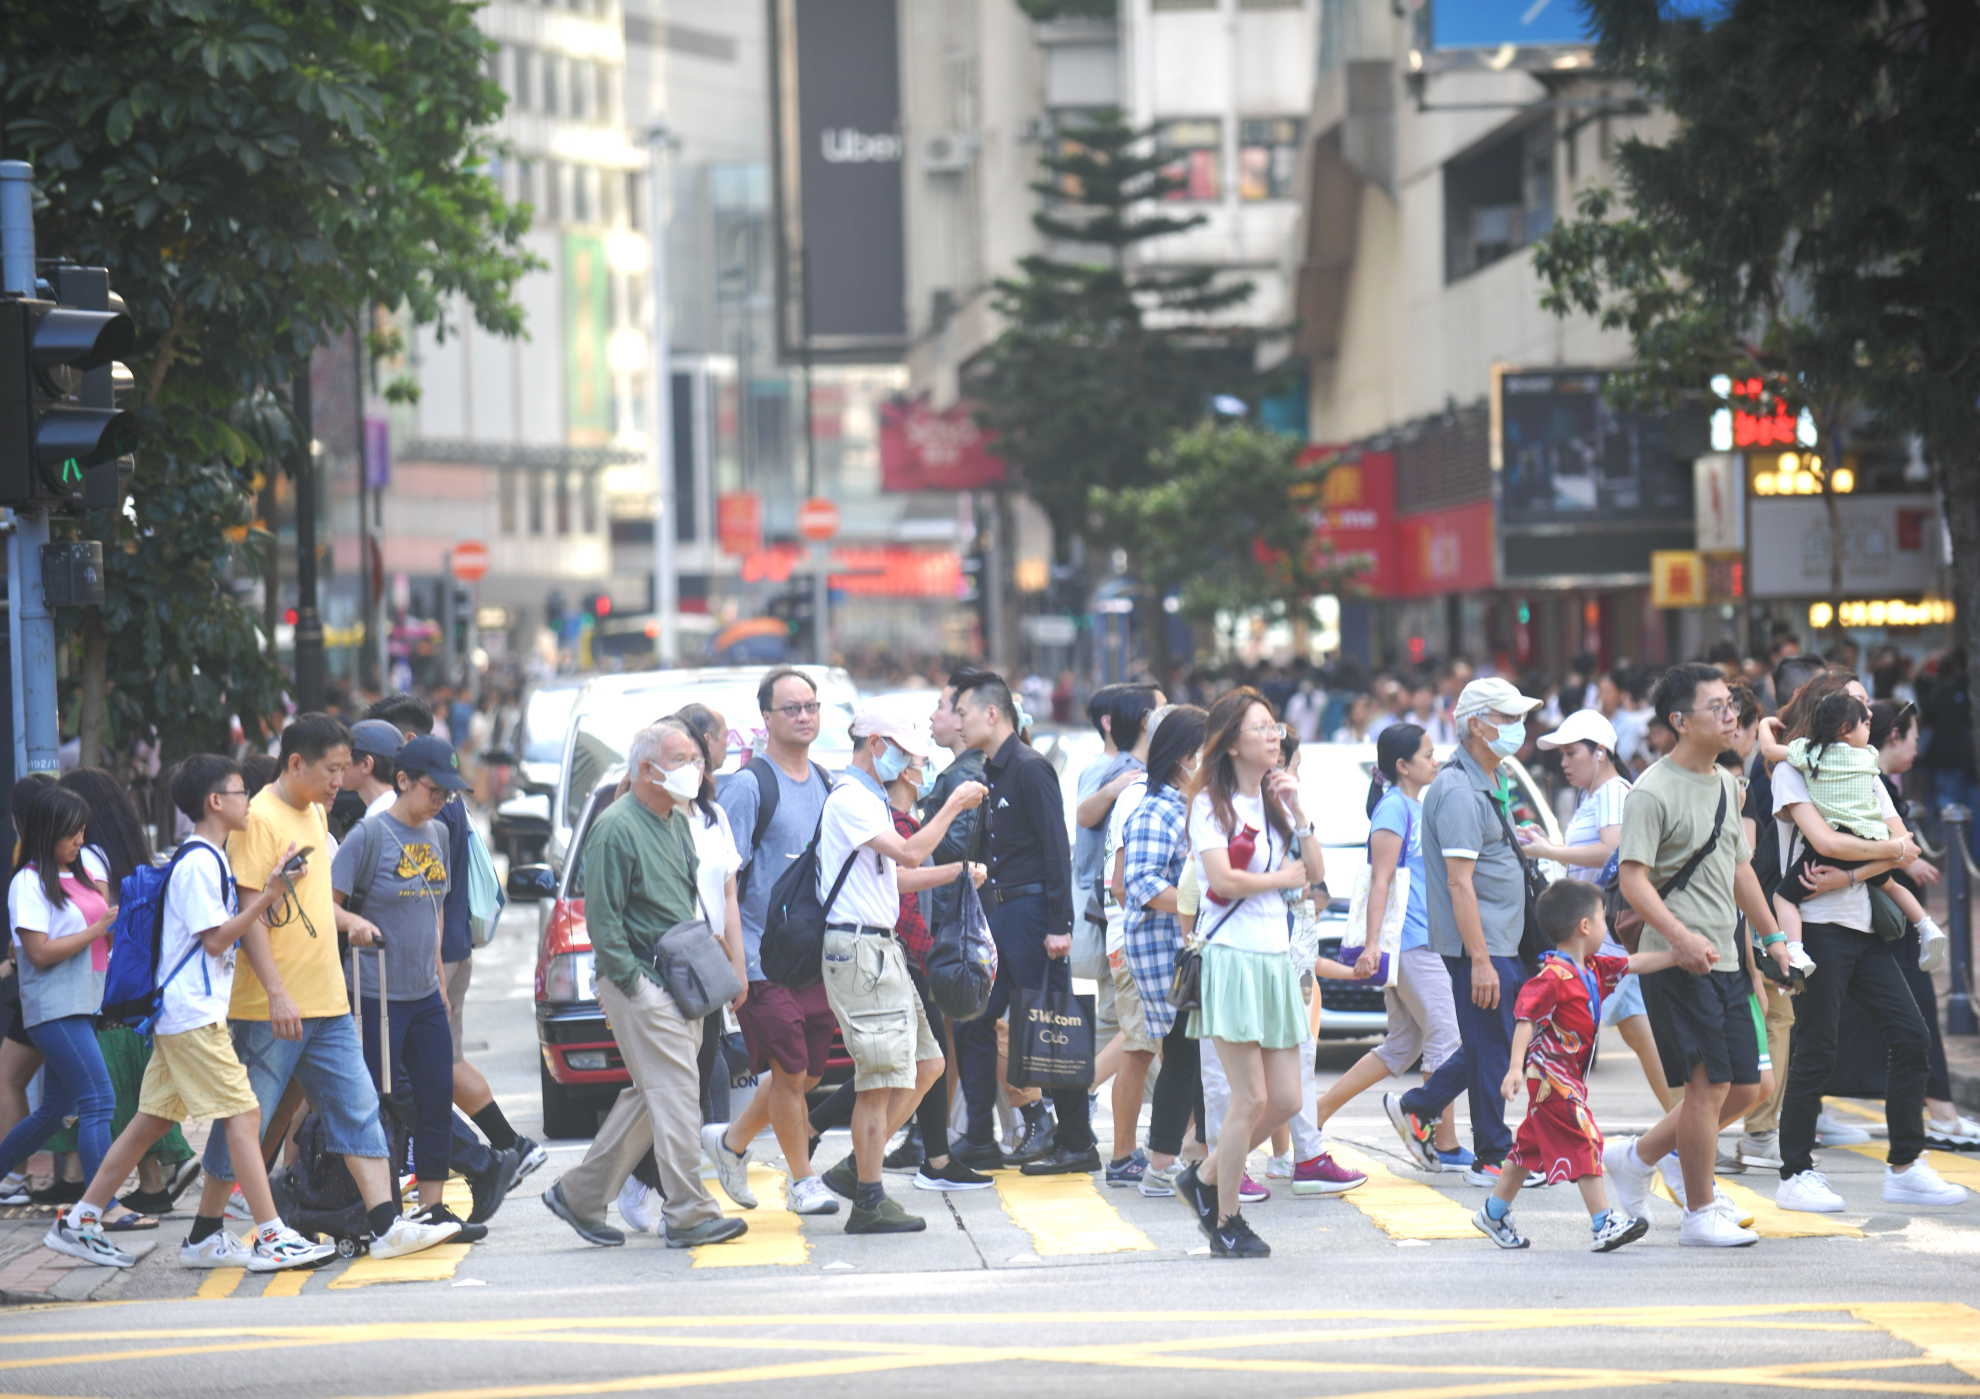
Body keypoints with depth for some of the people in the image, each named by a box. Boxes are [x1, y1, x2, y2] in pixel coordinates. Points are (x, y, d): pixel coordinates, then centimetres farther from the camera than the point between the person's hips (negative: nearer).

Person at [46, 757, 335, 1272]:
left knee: (151, 1121, 11)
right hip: (194, 1014, -10)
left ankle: (79, 1223, 15)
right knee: (244, 1115, -11)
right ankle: (271, 1238, -13)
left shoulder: (211, 860, 18)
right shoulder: (199, 863, -13)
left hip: (180, 1015, 10)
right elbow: (216, 939, -16)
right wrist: (267, 896, -19)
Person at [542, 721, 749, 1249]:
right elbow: (602, 917, -15)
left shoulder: (679, 823, 15)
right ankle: (689, 1214, -7)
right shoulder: (617, 829, -12)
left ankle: (579, 1195, 20)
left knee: (649, 1097, 11)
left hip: (680, 983, 9)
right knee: (676, 1092, -10)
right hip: (640, 985, -9)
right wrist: (633, 982, -17)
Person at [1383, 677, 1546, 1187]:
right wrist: (1480, 959, -24)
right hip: (1479, 945, -10)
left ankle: (1417, 1108, 23)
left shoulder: (1487, 784, 15)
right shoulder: (1458, 791, -17)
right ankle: (1493, 1159, 5)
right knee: (1492, 1050, -3)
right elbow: (1459, 882, -21)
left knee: (1492, 1045, 14)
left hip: (1502, 941, 10)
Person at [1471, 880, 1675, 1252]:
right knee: (1584, 1141, -13)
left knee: (1533, 1144, 17)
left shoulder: (1592, 970, 10)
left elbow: (1636, 964, 16)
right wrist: (1516, 1067, -33)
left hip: (1570, 1076, 10)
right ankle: (1604, 1225, -15)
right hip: (1551, 1076, -10)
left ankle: (1494, 1214, 27)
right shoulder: (1554, 975, -20)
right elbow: (1525, 1018, -25)